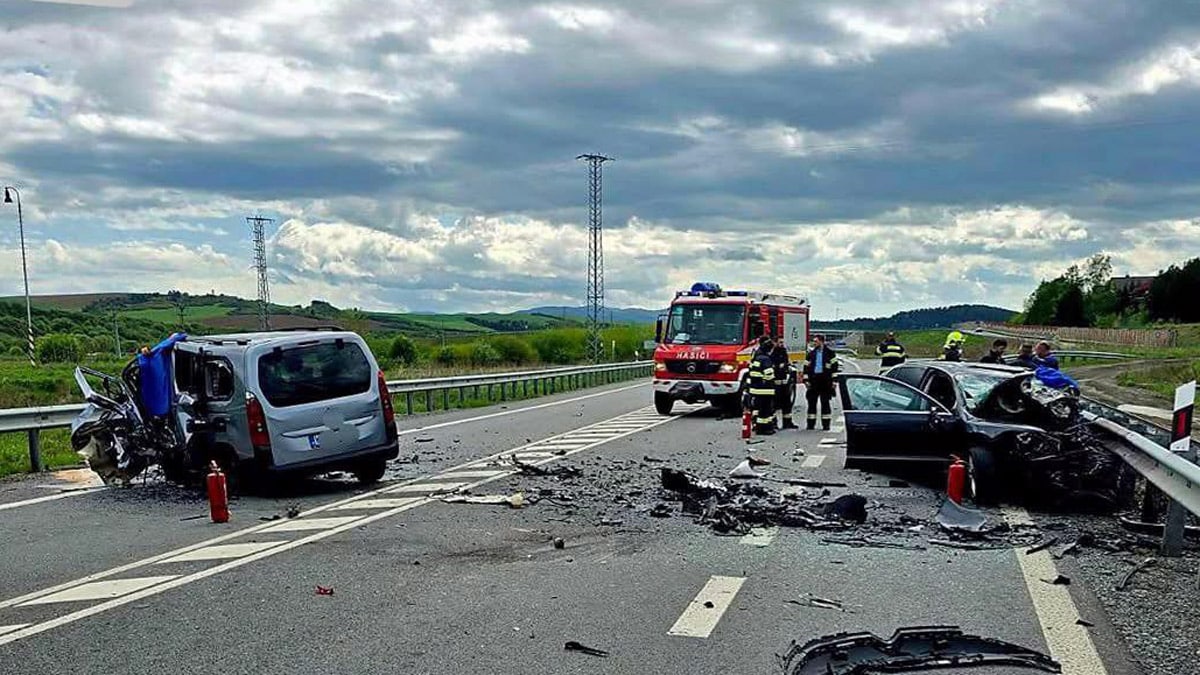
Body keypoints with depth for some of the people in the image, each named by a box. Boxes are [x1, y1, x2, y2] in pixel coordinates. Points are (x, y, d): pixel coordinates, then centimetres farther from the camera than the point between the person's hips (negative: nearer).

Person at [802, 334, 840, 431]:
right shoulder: (810, 354, 12)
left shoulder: (830, 353, 2)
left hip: (825, 381, -3)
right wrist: (806, 380, 3)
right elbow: (806, 368, 12)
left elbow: (835, 367, 1)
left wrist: (833, 381, -5)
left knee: (825, 403, 0)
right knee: (812, 402, 3)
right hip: (813, 381, 3)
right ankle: (811, 424, 9)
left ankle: (826, 424, 5)